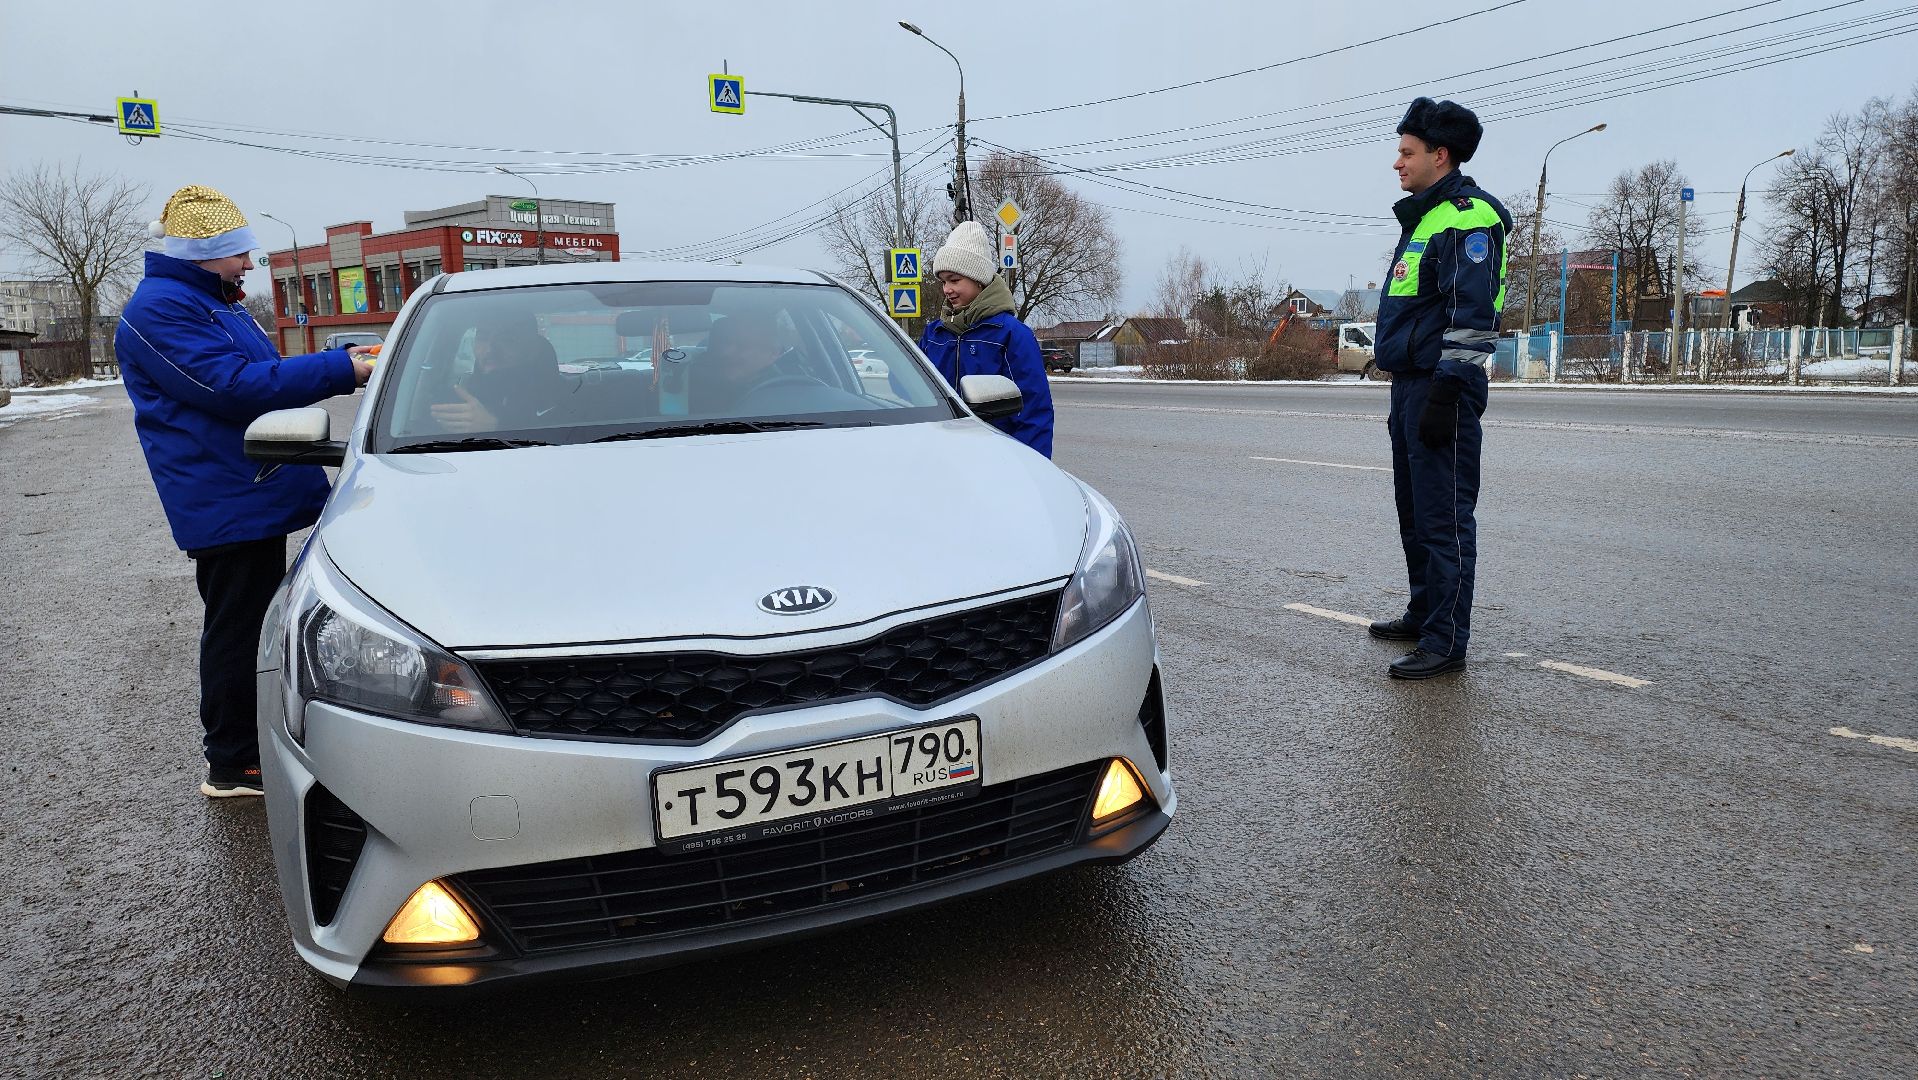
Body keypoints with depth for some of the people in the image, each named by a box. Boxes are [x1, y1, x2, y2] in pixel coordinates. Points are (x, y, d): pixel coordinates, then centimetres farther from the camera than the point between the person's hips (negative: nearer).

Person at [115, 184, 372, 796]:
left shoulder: (213, 304, 20)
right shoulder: (159, 309, -14)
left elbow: (260, 376, 26)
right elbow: (234, 387, -24)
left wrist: (344, 363, 13)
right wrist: (339, 369, -23)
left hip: (256, 497, 10)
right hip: (226, 507, -10)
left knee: (255, 626, 18)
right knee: (236, 631, -3)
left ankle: (257, 740, 31)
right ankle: (233, 766, 7)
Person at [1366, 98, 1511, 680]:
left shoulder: (1468, 217, -12)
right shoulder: (1423, 217, 20)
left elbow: (1473, 316, -19)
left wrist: (1447, 391, -23)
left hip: (1441, 388, -10)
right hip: (1410, 383, 10)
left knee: (1443, 517, -7)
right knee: (1414, 511, 17)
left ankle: (1446, 642, -1)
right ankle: (1424, 614, 30)